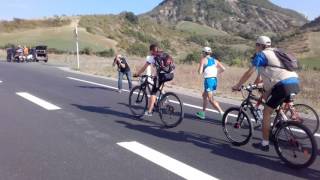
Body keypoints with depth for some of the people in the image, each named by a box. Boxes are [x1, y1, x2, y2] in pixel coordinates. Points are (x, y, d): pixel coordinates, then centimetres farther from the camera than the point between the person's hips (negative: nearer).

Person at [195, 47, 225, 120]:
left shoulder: (203, 59, -2)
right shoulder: (214, 60, 14)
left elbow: (200, 72, -10)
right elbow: (223, 68, 5)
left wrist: (199, 70, 11)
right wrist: (216, 72, 17)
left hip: (208, 80, -7)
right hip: (215, 80, 8)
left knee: (211, 99, -7)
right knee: (204, 95, 23)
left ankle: (222, 113, -18)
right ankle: (202, 113, 29)